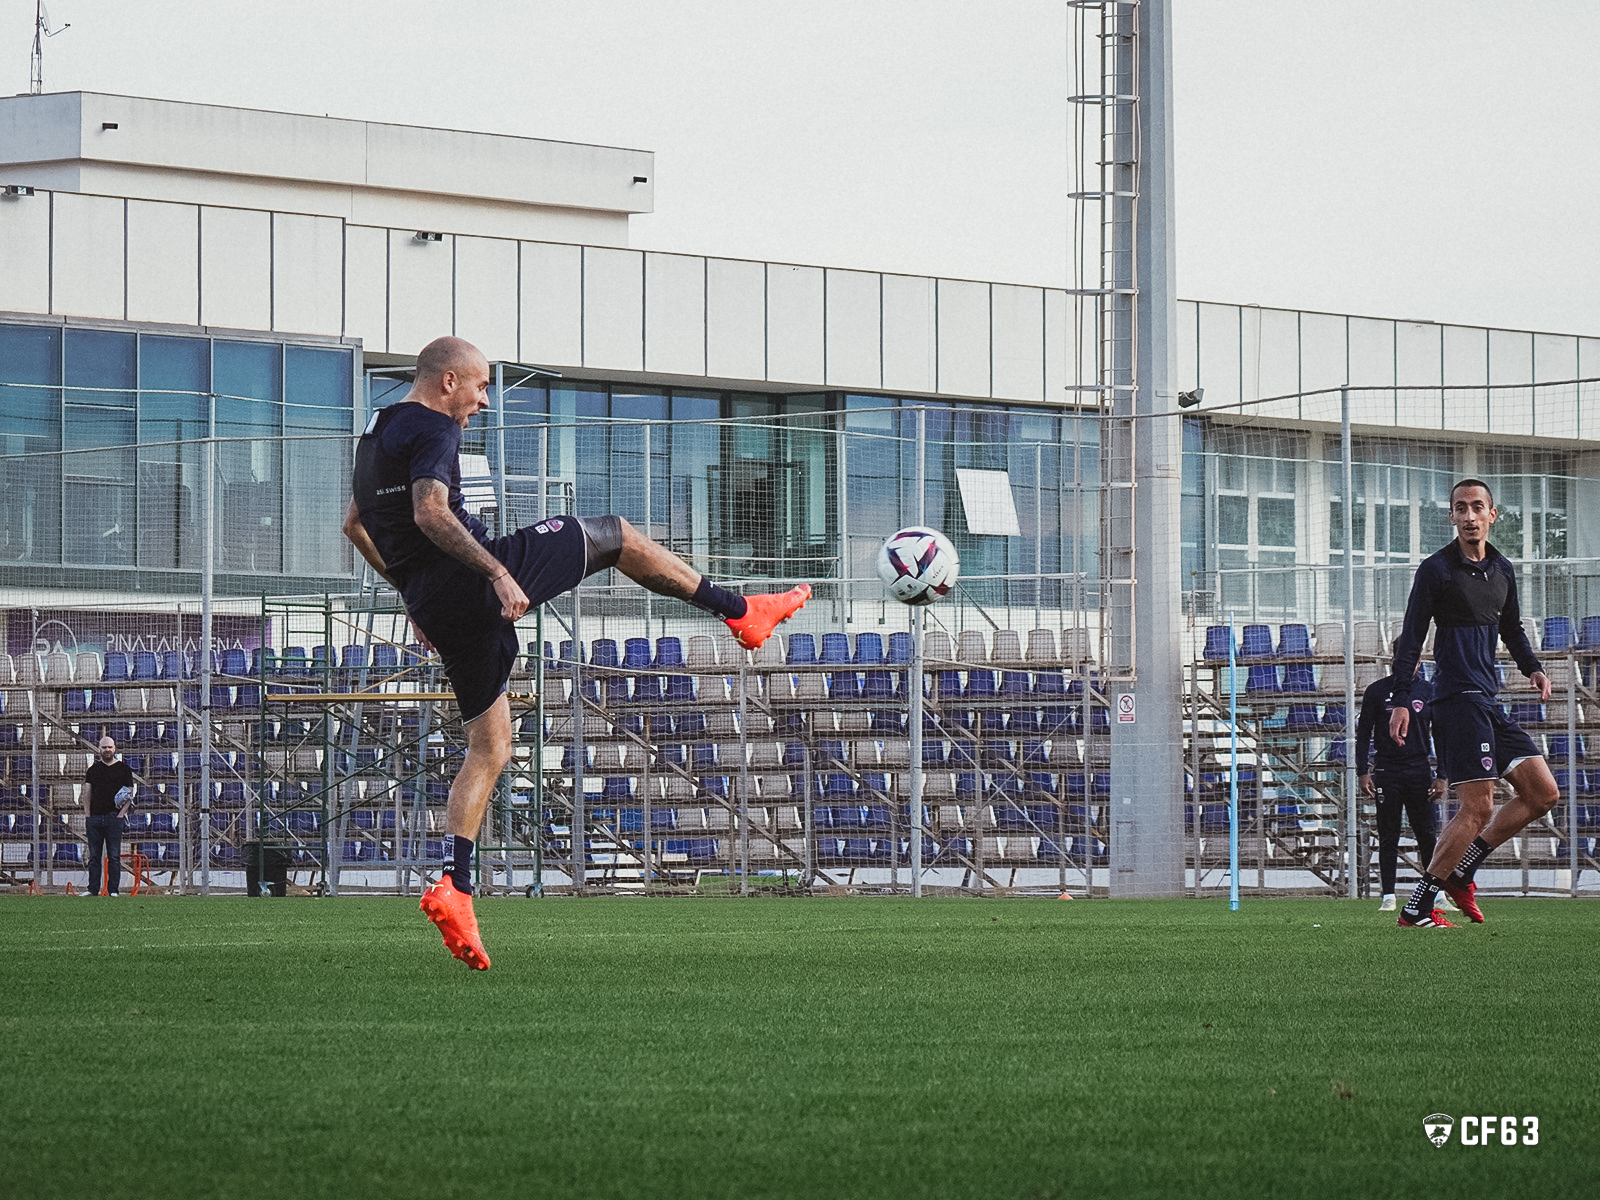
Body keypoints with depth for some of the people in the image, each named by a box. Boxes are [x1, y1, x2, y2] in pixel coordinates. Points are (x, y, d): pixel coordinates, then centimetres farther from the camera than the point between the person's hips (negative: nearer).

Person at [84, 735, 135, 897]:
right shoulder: (93, 768, 13)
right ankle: (93, 889, 6)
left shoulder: (123, 769, 6)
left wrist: (122, 812, -7)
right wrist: (87, 817, 7)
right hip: (95, 816, 3)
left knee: (114, 856, -4)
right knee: (94, 856, 4)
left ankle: (113, 890, -2)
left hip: (113, 817, -3)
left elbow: (129, 794, 5)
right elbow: (88, 794, 14)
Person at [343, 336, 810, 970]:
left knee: (490, 747, 11)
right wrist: (497, 573, -29)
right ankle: (740, 612, 11)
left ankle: (455, 888, -2)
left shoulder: (376, 431, 20)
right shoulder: (434, 430, -10)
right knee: (616, 535, 7)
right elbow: (430, 514, -26)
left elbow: (355, 525, 29)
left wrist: (413, 590, 33)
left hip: (433, 603, 9)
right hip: (474, 580, -9)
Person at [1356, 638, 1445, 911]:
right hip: (1386, 772, -1)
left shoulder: (1428, 691, 7)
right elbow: (1363, 733, 7)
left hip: (1420, 771, 1)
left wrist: (1442, 776, 3)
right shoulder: (1377, 691, 4)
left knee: (1428, 836, -1)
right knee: (1388, 838, 2)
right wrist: (1362, 772, -3)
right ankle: (1388, 896, 6)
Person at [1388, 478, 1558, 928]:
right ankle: (1417, 909, -8)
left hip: (1489, 702, 8)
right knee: (1478, 808, -13)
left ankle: (1460, 872, 10)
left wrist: (1532, 667, 12)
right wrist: (1401, 701, -11)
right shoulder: (1437, 569, -4)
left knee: (1543, 792, 3)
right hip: (1459, 700, -8)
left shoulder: (1502, 570, 16)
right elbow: (1411, 639, -5)